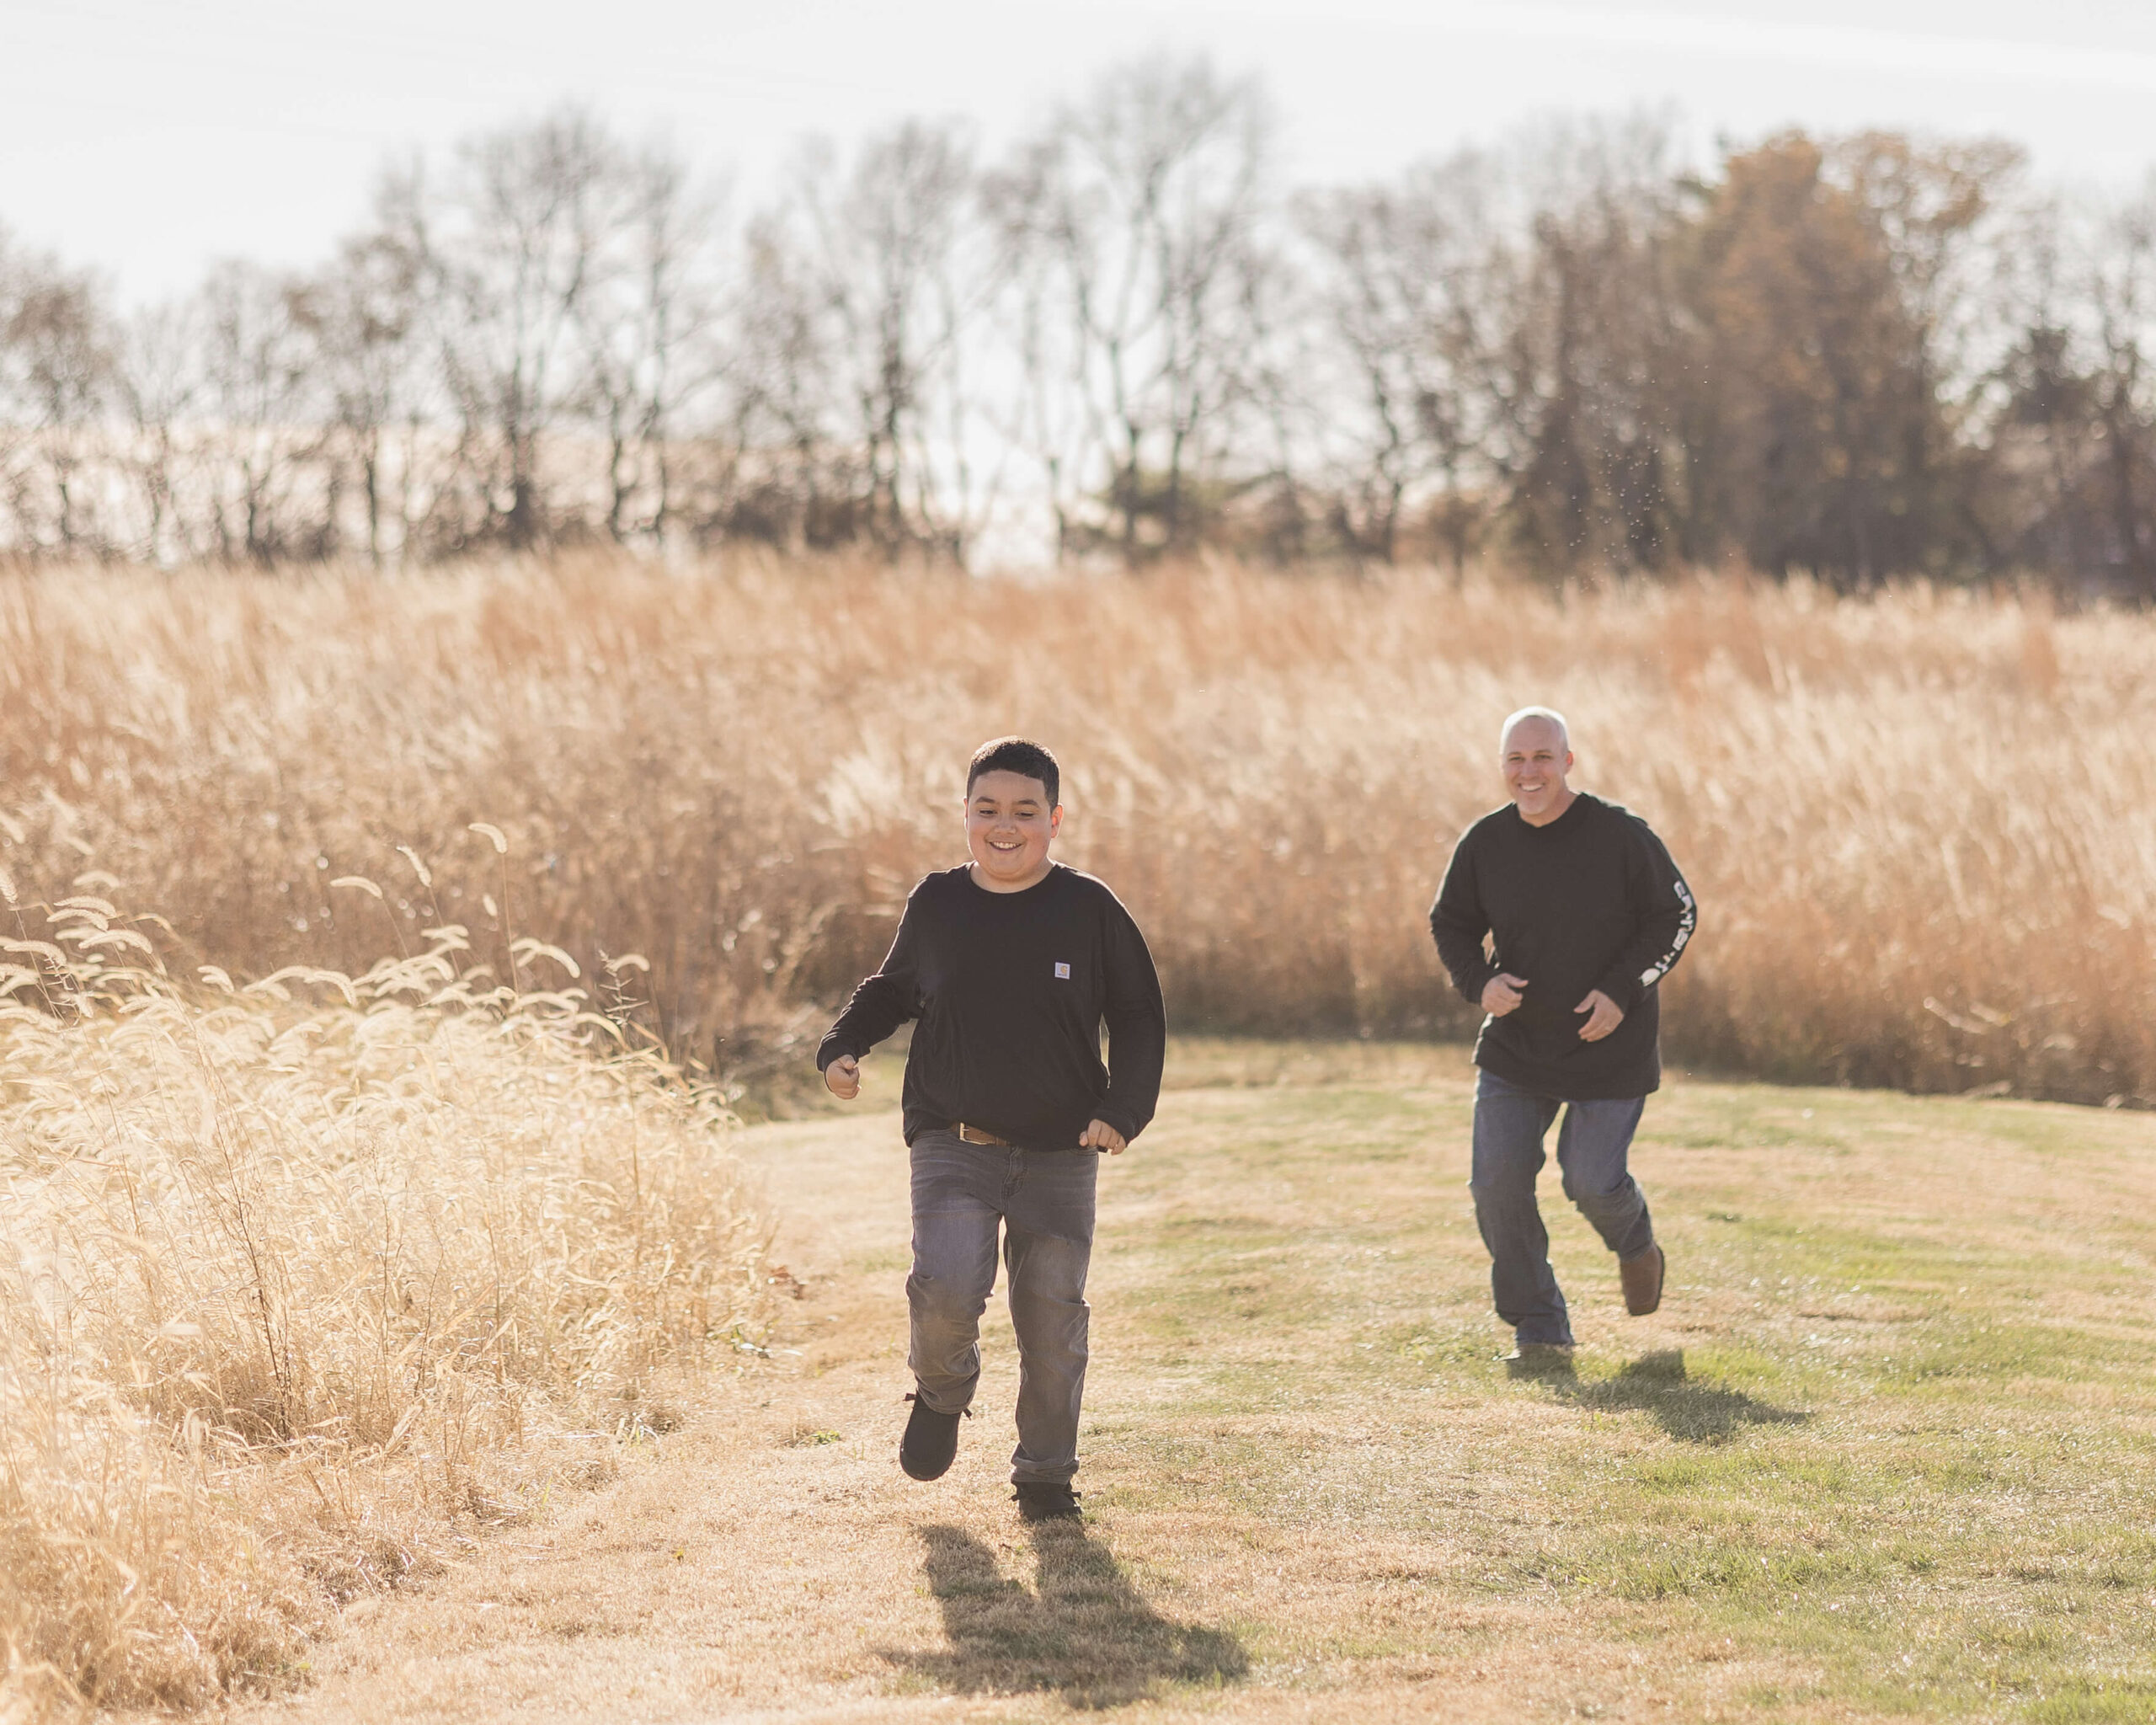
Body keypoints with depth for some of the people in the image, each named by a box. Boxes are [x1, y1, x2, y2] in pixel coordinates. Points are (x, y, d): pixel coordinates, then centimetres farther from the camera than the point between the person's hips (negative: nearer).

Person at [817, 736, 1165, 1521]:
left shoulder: (1090, 910, -3)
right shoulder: (936, 905, 2)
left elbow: (1139, 1018, 3)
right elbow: (893, 989, 20)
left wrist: (1122, 1111, -9)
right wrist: (842, 1047, 3)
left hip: (1059, 1155, 0)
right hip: (952, 1147, 0)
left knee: (1053, 1321, 3)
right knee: (946, 1288, -19)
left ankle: (1045, 1475, 22)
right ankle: (942, 1391, 14)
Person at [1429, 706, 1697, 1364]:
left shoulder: (1620, 835, -13)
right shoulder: (1485, 843, -4)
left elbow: (1676, 916, -5)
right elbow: (1451, 924, 8)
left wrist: (1622, 990, -16)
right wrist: (1479, 981, -12)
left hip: (1610, 1046, -3)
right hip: (1515, 1045, 3)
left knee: (1592, 1181, -6)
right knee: (1497, 1183, -6)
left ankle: (1635, 1244, 32)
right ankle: (1538, 1327, 9)